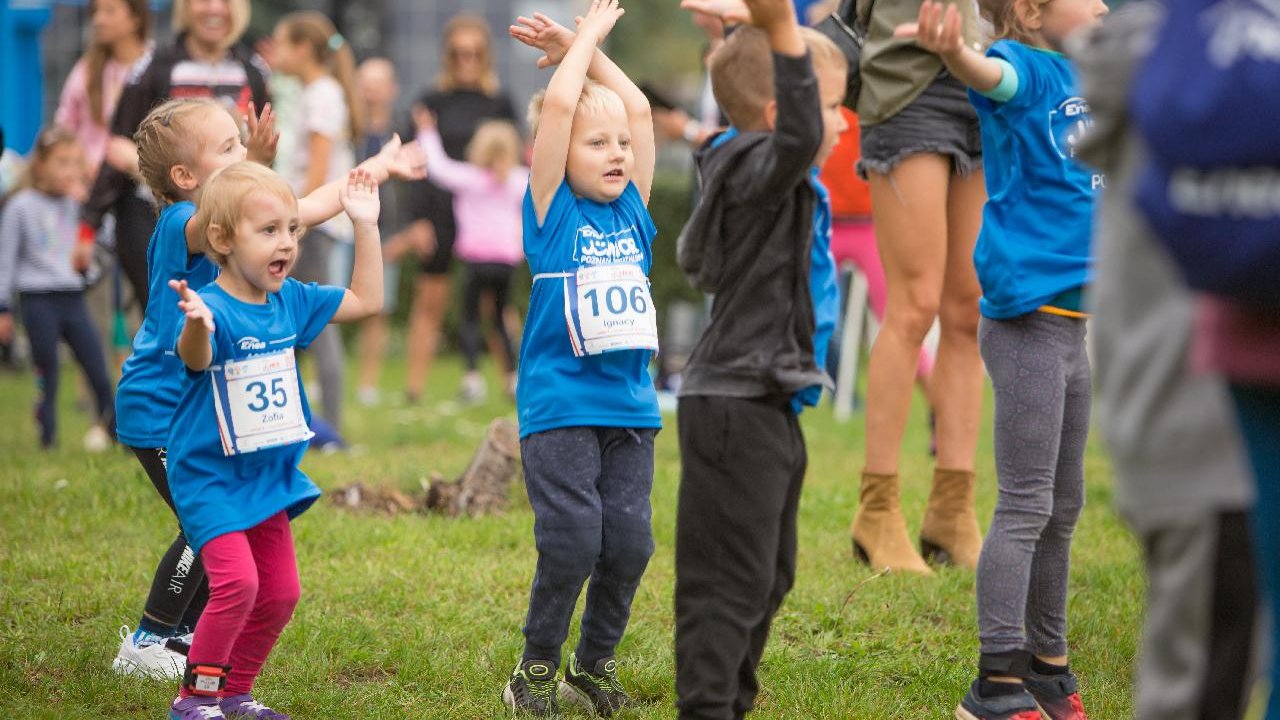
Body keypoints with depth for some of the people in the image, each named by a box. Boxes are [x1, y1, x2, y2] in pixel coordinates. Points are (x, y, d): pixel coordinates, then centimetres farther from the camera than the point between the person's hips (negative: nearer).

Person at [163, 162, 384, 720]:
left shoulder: (291, 302, 2)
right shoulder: (213, 309, -22)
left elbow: (365, 301, 14)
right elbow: (196, 359, -42)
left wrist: (366, 225, 7)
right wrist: (196, 324, -65)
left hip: (271, 479, 8)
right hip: (210, 477, -8)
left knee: (280, 592, 10)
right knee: (236, 581, -21)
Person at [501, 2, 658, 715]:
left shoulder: (632, 211, 10)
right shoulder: (553, 210, -3)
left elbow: (638, 108, 11)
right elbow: (558, 105, -12)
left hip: (631, 407, 5)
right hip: (561, 408, -5)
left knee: (630, 542, 1)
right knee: (572, 541, -11)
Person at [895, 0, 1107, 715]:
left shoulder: (1080, 74, 10)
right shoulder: (1023, 68, -15)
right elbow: (991, 74, -39)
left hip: (1070, 322, 9)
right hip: (1027, 322, -9)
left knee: (1062, 508, 16)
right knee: (1025, 507, -8)